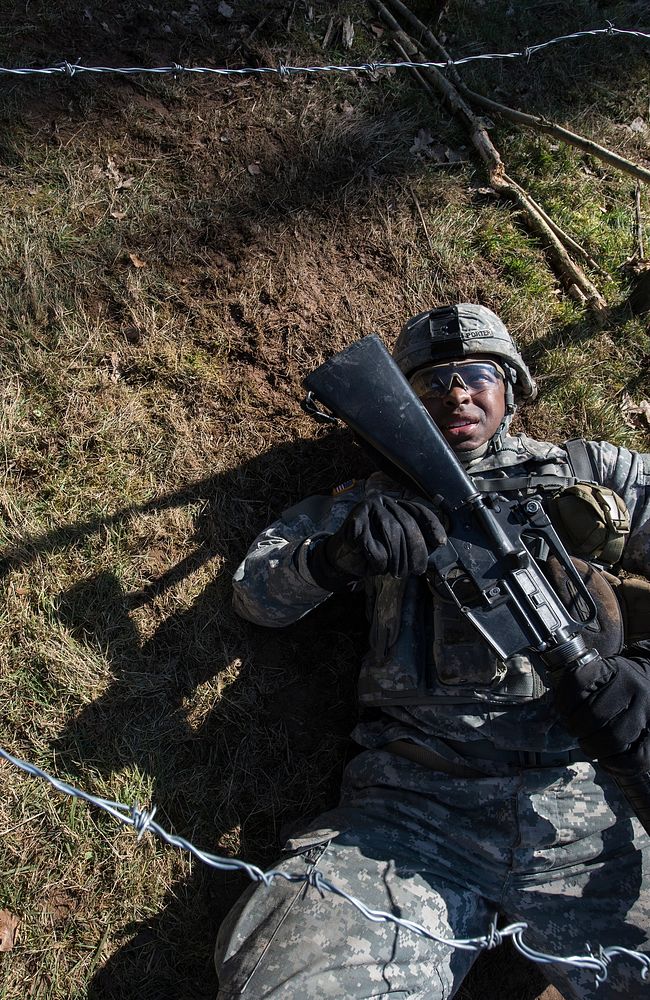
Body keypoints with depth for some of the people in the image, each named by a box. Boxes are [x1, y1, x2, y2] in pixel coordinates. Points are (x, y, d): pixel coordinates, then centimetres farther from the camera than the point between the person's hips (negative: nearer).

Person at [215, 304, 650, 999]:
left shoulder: (593, 473, 18)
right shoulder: (380, 500, 18)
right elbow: (254, 591, 15)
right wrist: (336, 556, -8)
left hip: (584, 802, 1)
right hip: (413, 805, 0)